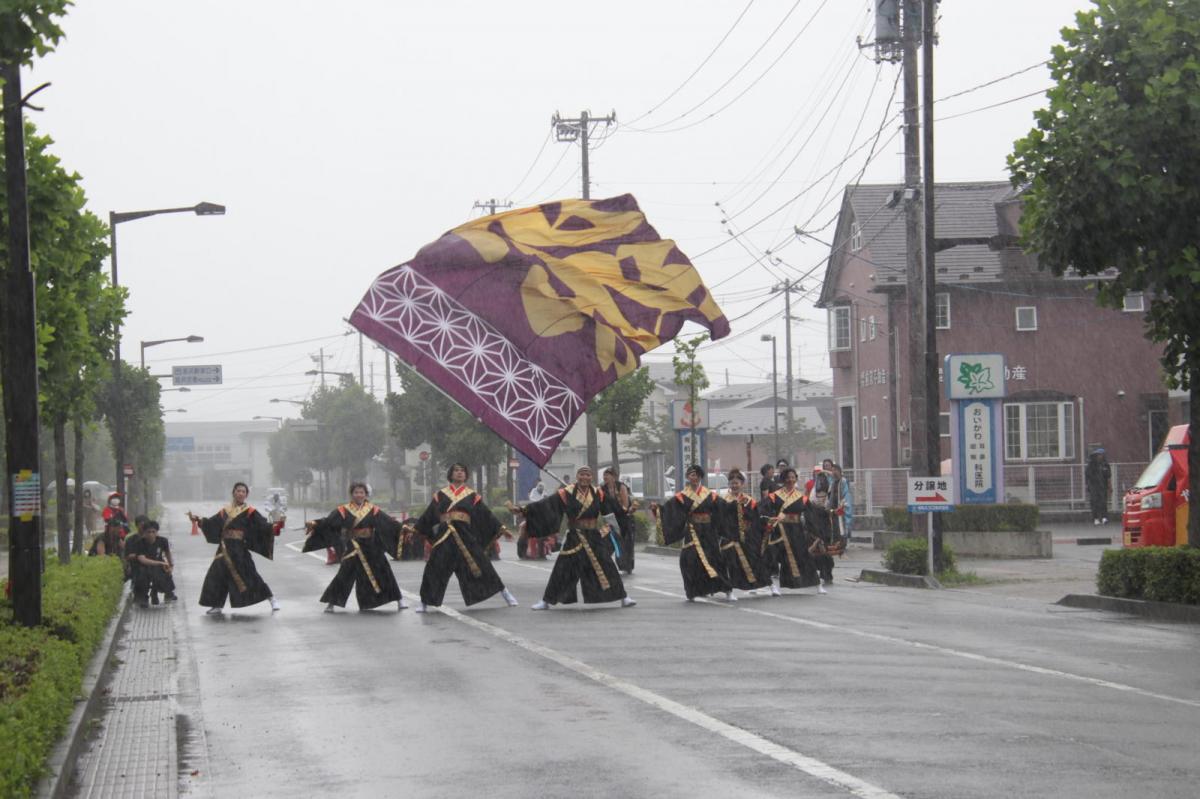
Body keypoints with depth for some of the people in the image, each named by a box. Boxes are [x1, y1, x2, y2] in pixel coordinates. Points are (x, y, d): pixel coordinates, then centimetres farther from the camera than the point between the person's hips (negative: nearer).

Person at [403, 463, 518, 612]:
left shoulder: (472, 495, 10)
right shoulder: (441, 494, 12)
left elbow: (485, 513, 6)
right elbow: (429, 514, 16)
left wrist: (500, 528, 0)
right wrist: (415, 527, 13)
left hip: (465, 535, -1)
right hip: (444, 536, 1)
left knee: (480, 565, -2)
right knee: (434, 569, -3)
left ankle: (505, 594, 8)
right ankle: (425, 602, 10)